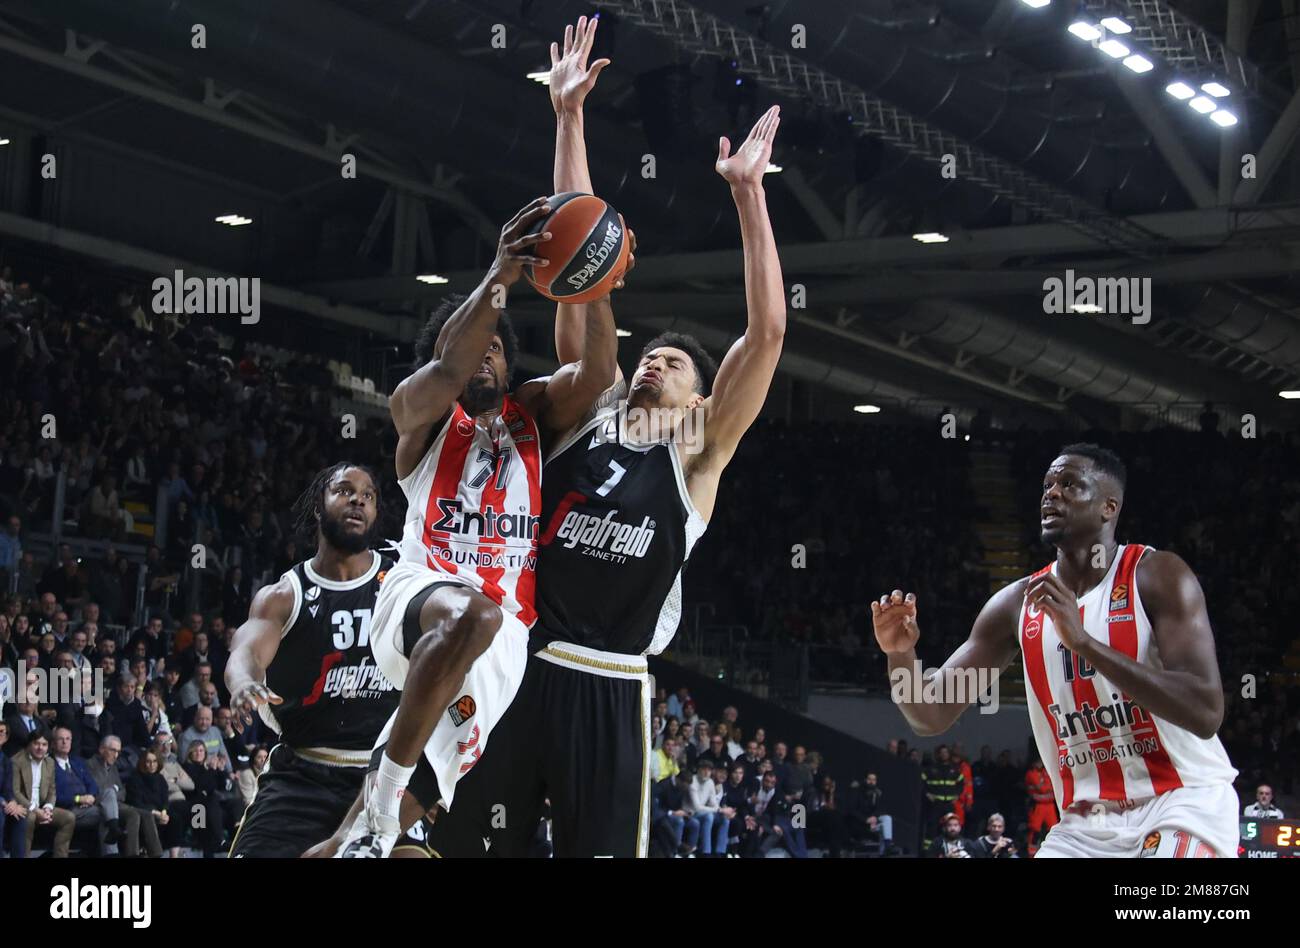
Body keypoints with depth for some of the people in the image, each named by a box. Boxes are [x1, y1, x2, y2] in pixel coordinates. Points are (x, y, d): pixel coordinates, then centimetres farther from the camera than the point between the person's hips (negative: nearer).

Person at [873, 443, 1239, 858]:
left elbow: (1205, 713, -22)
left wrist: (1082, 640, -27)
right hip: (1087, 823, 5)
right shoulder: (1016, 603, 5)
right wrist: (900, 654, -14)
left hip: (1183, 803, -5)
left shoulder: (1158, 576, -10)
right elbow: (932, 717, 9)